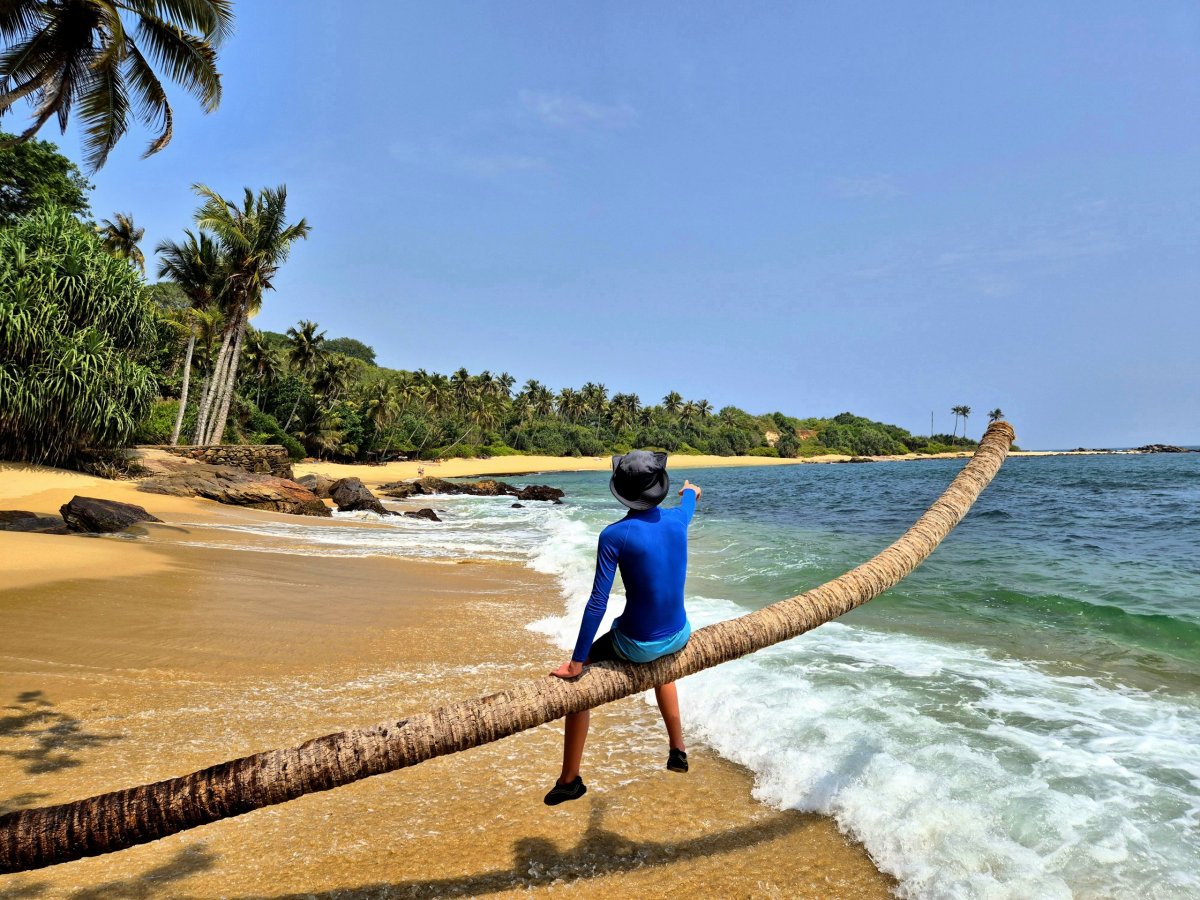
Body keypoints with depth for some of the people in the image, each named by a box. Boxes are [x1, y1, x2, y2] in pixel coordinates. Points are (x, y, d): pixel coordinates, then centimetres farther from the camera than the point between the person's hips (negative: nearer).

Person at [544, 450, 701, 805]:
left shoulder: (614, 536, -20)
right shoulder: (677, 519, -5)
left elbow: (597, 603, -19)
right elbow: (688, 504, 22)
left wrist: (577, 662, -11)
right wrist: (690, 492, 47)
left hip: (636, 646, -5)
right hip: (679, 637, 5)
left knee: (576, 676, 20)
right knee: (660, 658, 41)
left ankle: (570, 779, 27)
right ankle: (678, 750, 46)